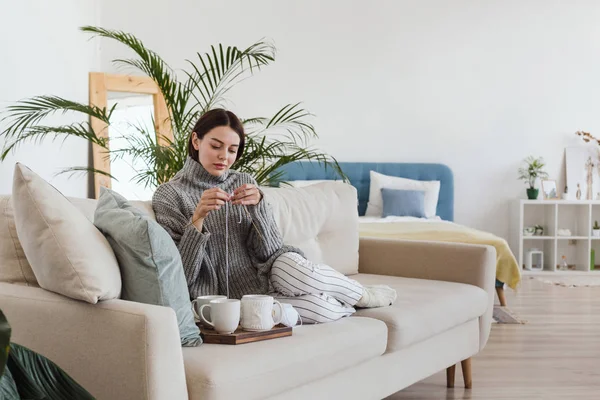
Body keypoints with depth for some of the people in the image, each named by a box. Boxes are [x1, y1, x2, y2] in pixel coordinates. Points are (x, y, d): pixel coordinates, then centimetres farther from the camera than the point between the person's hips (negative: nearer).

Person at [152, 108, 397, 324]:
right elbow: (180, 275, -10)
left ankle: (360, 295, -3)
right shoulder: (169, 194, -4)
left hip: (263, 282, 4)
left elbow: (270, 251, 0)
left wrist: (257, 206, -16)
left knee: (290, 264, -33)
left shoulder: (243, 183, 8)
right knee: (320, 309, -30)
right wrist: (197, 217, -23)